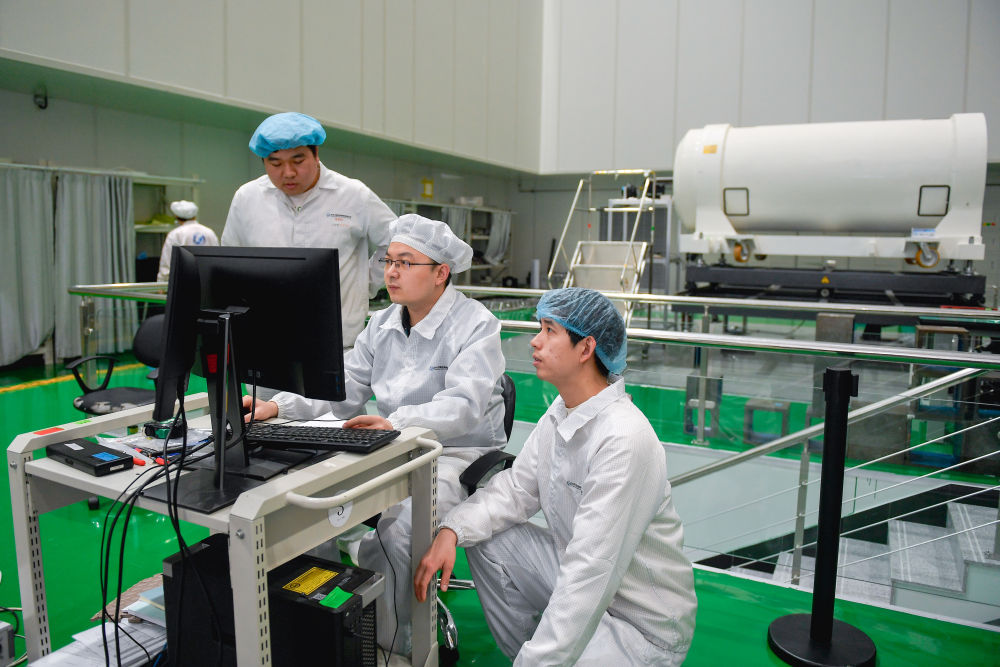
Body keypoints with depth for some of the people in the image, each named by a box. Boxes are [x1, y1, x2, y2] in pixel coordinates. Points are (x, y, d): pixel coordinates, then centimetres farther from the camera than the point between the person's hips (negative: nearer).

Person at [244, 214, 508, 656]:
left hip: (457, 455, -6)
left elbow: (461, 407, -26)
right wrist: (278, 406, -9)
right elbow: (341, 388, 8)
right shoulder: (382, 325, 10)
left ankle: (388, 644, -6)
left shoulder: (475, 325, -13)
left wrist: (395, 422, -43)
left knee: (397, 530, -31)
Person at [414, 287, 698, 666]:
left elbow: (591, 573, -32)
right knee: (486, 539, 4)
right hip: (579, 584, 8)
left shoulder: (624, 440, -30)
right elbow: (516, 488, 5)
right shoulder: (561, 413, 0)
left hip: (643, 628, -8)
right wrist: (451, 531, -10)